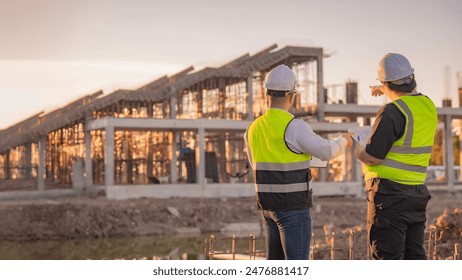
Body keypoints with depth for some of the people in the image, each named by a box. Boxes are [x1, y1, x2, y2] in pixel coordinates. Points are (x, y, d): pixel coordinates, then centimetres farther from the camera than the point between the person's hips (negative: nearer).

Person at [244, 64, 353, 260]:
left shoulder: (253, 128, 5)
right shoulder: (294, 127, -18)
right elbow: (327, 152, -8)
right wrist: (343, 141, 14)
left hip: (268, 204, 7)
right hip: (293, 207, -7)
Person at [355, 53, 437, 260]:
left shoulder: (392, 112, -17)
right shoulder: (428, 106, 7)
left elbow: (373, 157, -18)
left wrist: (355, 148, 2)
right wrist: (390, 92, 43)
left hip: (389, 192, -8)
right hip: (417, 192, 8)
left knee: (387, 257, -3)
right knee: (414, 256, 14)